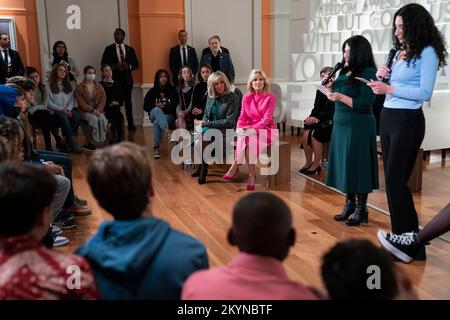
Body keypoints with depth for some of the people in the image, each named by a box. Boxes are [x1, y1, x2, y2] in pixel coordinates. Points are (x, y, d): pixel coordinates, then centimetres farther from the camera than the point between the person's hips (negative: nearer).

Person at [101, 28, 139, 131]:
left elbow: (136, 64, 11)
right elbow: (103, 64, 2)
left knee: (128, 102, 4)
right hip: (114, 78, -2)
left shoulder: (130, 49, 13)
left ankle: (130, 124, 10)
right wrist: (114, 66, -14)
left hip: (127, 79, 2)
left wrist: (129, 66, -9)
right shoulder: (109, 49, 8)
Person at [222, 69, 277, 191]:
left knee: (249, 139, -33)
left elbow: (266, 119, -12)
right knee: (244, 138, -32)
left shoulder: (270, 97, -4)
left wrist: (253, 129, -26)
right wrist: (240, 128, -17)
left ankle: (235, 167, -19)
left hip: (266, 130, -3)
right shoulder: (246, 98, 9)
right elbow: (242, 117, 5)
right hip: (249, 130, 3)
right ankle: (252, 175, -26)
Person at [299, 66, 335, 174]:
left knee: (315, 134, -28)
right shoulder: (320, 91, 14)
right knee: (306, 134, -21)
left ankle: (316, 164, -13)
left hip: (332, 122, -6)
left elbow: (333, 112, -14)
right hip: (319, 121, 6)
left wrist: (317, 118, -20)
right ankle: (308, 162, -7)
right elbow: (317, 108, 11)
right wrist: (311, 117, -11)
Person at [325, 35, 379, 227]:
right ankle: (349, 205, 21)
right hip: (341, 125, 7)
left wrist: (341, 97, -21)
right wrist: (329, 88, 4)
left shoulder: (368, 73, -10)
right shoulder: (345, 72, 12)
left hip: (358, 127, -7)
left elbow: (365, 104, -17)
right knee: (345, 167, 10)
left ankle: (361, 210, 8)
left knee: (357, 168, -1)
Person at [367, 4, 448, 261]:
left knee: (396, 180, -7)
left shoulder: (427, 52, -9)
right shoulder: (399, 52, 14)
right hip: (387, 117, 8)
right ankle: (400, 236, 21)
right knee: (392, 180, 11)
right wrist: (381, 76, 2)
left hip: (407, 121, -8)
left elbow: (425, 93, -17)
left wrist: (389, 88, -17)